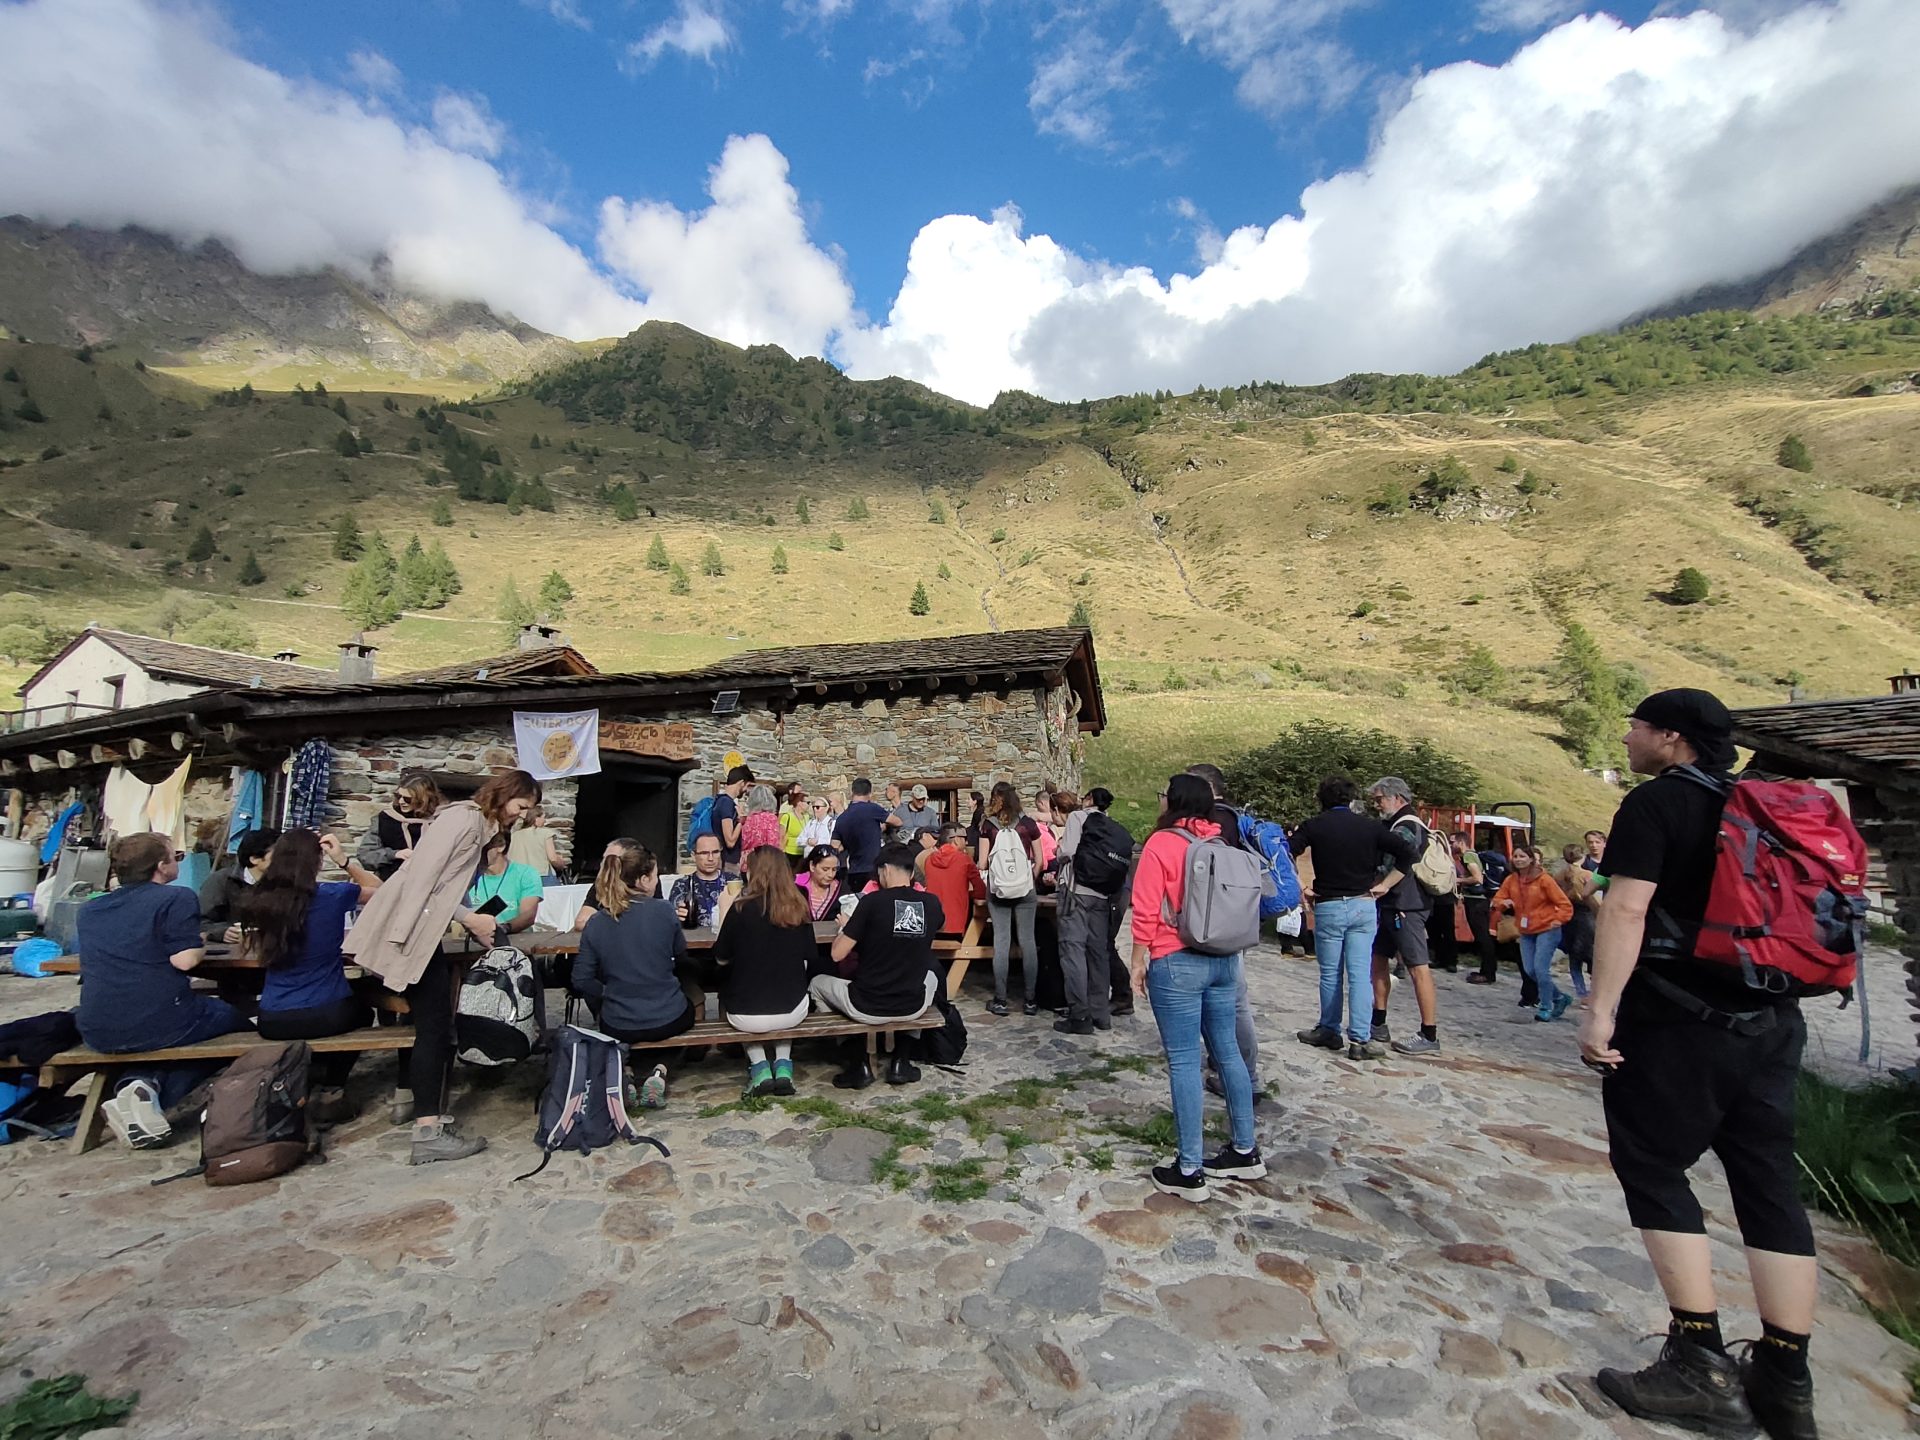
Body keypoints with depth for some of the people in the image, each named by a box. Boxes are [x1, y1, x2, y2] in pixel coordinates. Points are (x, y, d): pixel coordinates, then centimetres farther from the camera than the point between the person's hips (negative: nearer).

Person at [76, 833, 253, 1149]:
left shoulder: (90, 909, 14)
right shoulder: (176, 898, -8)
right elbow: (185, 960, -15)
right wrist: (201, 944, 6)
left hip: (97, 1033, 7)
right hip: (158, 1024, -7)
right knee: (234, 1019, 21)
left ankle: (138, 1083, 5)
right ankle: (156, 1094, -3)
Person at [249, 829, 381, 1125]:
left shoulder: (263, 899, -4)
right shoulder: (332, 895, -14)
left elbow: (259, 947, 15)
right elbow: (380, 890, 5)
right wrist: (344, 859, -2)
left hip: (273, 1022, 3)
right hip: (326, 1016, -3)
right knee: (362, 1009, 31)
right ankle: (329, 1091, 22)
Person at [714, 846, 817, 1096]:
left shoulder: (742, 909, -15)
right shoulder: (799, 909, -6)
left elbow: (721, 959, -3)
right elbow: (811, 958, 5)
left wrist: (724, 911, 8)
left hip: (746, 1015, -2)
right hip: (793, 1012, 2)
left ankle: (759, 1068, 16)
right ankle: (783, 1066, 20)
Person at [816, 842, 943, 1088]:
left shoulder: (872, 901, -15)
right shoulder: (931, 902, -3)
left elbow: (837, 955, -11)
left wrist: (845, 928, 9)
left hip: (867, 1007, -3)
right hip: (912, 1007, 3)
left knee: (817, 983, 26)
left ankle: (859, 1065, 19)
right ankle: (900, 1061, 27)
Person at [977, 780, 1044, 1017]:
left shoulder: (988, 825, -1)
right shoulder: (1028, 823, 2)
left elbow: (982, 864, -2)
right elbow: (1038, 860, 5)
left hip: (998, 889, 0)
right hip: (1025, 889, 1)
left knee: (1001, 941, 3)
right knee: (1028, 941, 5)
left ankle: (1000, 1001, 7)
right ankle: (1031, 1000, 9)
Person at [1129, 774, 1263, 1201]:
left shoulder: (1161, 843, -11)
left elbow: (1146, 912, -13)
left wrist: (1138, 961, -4)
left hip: (1176, 962, -7)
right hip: (1224, 959, 7)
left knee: (1183, 1061, 0)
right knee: (1227, 1051, 16)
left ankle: (1189, 1172, 7)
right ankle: (1245, 1151, 28)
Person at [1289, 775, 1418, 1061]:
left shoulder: (1312, 827, -4)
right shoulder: (1369, 826, 1)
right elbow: (1407, 852, -1)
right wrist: (1384, 885, 2)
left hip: (1328, 906, -2)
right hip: (1363, 906, 2)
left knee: (1330, 974, 10)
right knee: (1359, 974, 3)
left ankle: (1329, 1032, 21)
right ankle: (1360, 1040, 2)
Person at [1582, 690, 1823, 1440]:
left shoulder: (1656, 801, -11)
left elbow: (1626, 908, -20)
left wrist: (1600, 1009, -17)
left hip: (1679, 1019, -8)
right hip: (1772, 1019, 8)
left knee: (1654, 1172, 3)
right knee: (1770, 1186, 10)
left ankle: (1702, 1368, 6)